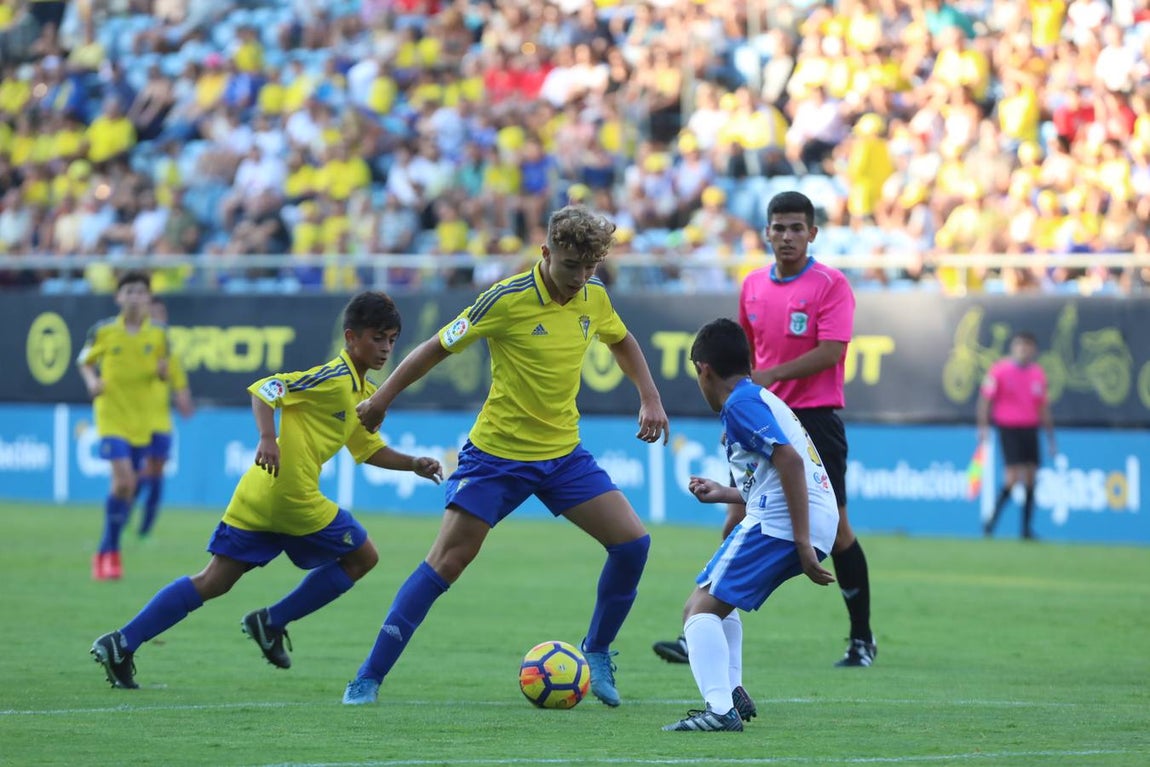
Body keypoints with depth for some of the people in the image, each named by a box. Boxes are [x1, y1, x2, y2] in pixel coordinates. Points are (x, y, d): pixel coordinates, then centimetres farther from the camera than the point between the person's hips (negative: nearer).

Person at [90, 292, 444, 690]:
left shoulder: (363, 392, 21)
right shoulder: (334, 377, -9)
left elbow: (370, 450, 32)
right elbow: (265, 389, -15)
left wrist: (412, 464, 21)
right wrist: (268, 438, -28)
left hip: (258, 493, 9)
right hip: (292, 493, -9)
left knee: (213, 581, 7)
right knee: (361, 556, 8)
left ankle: (121, 644, -2)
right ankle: (272, 622, 9)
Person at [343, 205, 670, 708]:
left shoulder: (594, 296, -1)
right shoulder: (507, 300, -18)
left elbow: (621, 342, 21)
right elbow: (438, 348, -8)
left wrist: (650, 399, 11)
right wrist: (381, 399, -3)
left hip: (563, 453, 5)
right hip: (497, 453, -5)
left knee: (633, 542, -6)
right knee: (446, 561, -11)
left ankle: (597, 653, 14)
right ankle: (368, 679, -6)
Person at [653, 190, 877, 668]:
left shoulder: (830, 284, -9)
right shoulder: (753, 286, 9)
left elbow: (831, 352, -19)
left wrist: (771, 376, -22)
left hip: (815, 419, -5)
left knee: (834, 528, -2)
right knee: (739, 521, -2)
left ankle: (862, 640, 12)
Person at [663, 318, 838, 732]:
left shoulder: (740, 403, -5)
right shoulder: (762, 398, 26)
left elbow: (790, 461, -18)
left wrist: (802, 544, -21)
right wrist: (725, 493, 46)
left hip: (779, 525, -10)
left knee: (700, 606, -14)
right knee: (717, 599, 28)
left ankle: (720, 710, -31)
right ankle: (731, 692, 25)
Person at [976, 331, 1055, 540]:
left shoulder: (1038, 374, 10)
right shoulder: (999, 370, -5)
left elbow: (1043, 407, 16)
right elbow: (985, 399, -3)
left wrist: (1050, 437, 16)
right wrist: (983, 426, -12)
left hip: (1030, 429, 5)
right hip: (1008, 428, -5)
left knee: (1030, 478, 1)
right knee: (1013, 478, -14)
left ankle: (1027, 529, 8)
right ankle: (991, 522, 0)